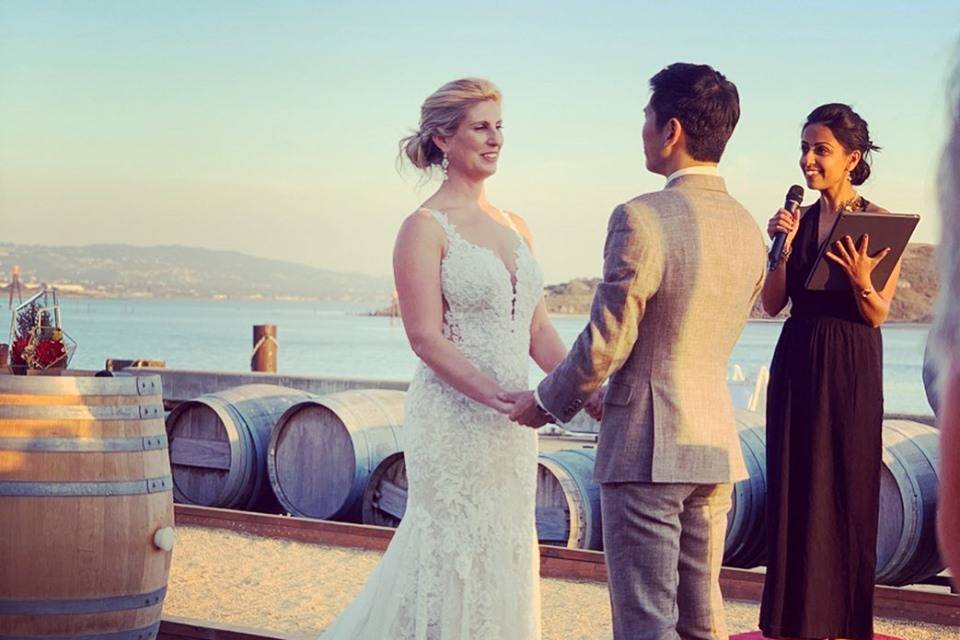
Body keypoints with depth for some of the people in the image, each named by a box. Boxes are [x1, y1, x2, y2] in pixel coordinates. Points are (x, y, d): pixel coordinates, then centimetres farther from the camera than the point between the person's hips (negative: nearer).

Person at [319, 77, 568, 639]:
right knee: (453, 558, -1)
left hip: (511, 426, 7)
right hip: (452, 419, -7)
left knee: (505, 560, 11)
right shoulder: (425, 227, -8)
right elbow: (426, 338, -15)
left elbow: (538, 330, 12)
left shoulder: (515, 228, 13)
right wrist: (494, 395, -25)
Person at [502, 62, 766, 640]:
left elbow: (605, 344, -14)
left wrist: (546, 402, 3)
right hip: (717, 441, 7)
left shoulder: (641, 219, -16)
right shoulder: (749, 229, 7)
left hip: (645, 447, -7)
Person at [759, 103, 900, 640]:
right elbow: (773, 304, 2)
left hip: (851, 369, -4)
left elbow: (879, 315, -6)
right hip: (797, 364, 4)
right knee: (796, 489, 6)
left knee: (849, 489, 2)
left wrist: (861, 280, -24)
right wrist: (782, 247, -10)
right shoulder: (799, 219, 7)